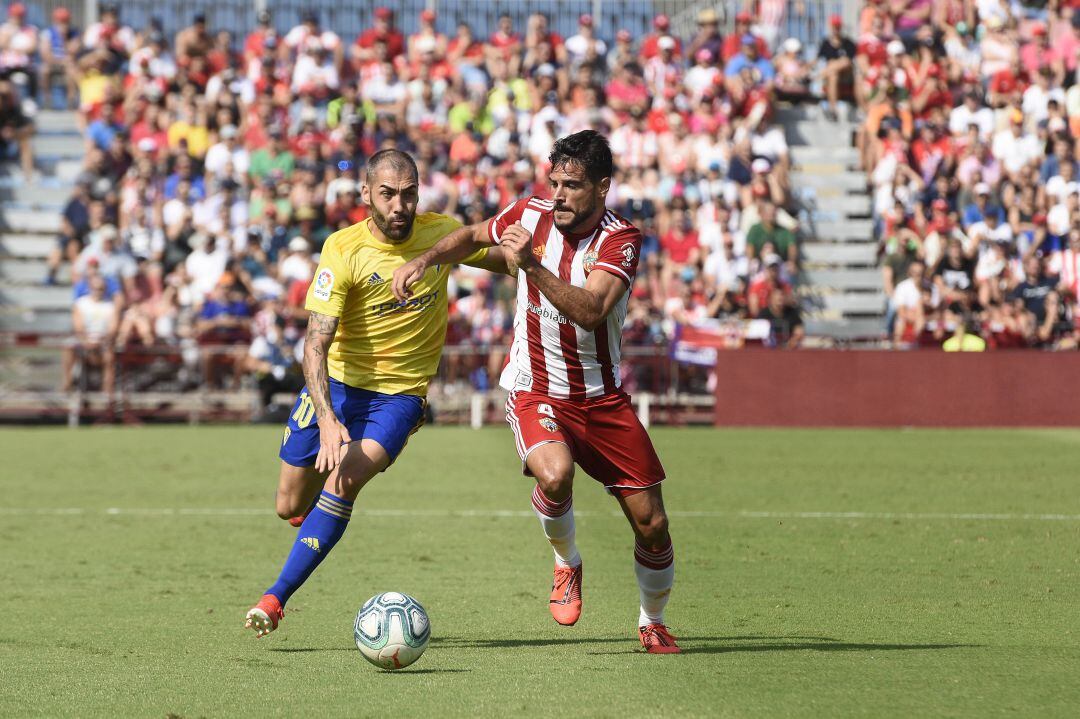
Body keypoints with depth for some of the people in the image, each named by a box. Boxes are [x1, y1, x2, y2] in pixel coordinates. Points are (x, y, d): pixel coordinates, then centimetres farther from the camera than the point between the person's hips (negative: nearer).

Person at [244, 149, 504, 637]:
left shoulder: (441, 233, -7)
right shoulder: (343, 250, -18)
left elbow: (504, 259, 11)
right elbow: (316, 342, -24)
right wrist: (327, 420, -38)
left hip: (400, 392, 0)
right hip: (336, 382, 0)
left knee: (342, 483, -25)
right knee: (291, 508, 6)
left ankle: (276, 598, -18)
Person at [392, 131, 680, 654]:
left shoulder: (621, 239, -14)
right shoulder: (530, 215, -6)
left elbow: (590, 310, -32)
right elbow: (473, 236, 17)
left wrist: (532, 266, -41)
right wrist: (425, 260, 1)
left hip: (603, 397, 0)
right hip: (535, 391, 0)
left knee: (651, 524, 1)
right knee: (554, 473, -34)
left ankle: (652, 624, 28)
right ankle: (566, 564, -3)